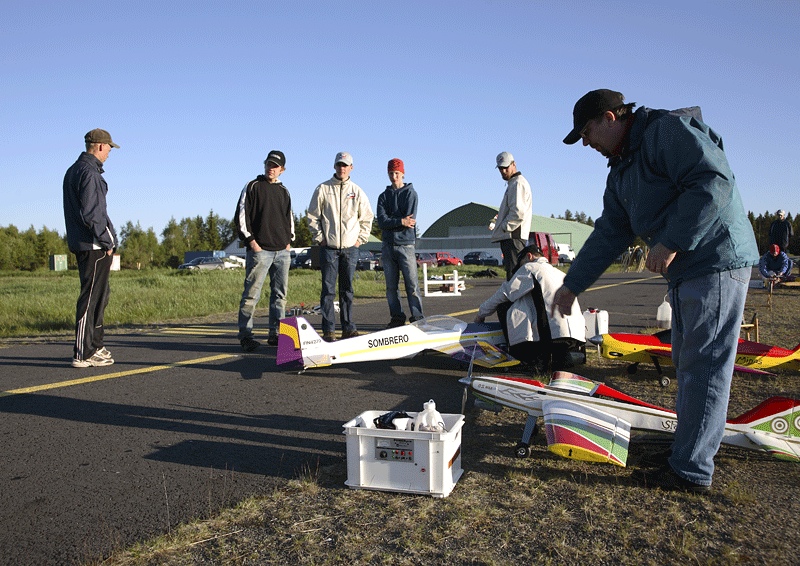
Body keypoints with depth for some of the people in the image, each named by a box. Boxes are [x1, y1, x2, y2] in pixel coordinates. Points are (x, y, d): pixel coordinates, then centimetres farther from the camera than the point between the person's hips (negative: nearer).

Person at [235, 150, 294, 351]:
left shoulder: (284, 191, 17)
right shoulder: (253, 187, 2)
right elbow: (241, 215, -2)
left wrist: (289, 240, 12)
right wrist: (250, 240, -10)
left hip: (282, 251, 6)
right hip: (260, 250, -6)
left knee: (280, 294, 7)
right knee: (252, 293, -7)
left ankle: (275, 334, 15)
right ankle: (245, 335, -1)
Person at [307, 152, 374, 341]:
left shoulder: (357, 191, 8)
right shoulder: (322, 189, 4)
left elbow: (367, 218, 14)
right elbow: (313, 216, 5)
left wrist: (361, 238, 5)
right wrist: (319, 238, -1)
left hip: (350, 248, 2)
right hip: (328, 247, -2)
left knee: (347, 290, 7)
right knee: (328, 289, -3)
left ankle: (348, 328, 13)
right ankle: (328, 330, 1)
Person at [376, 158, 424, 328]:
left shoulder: (410, 193, 5)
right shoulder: (384, 196, 14)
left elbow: (410, 221, -9)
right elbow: (381, 221, -2)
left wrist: (391, 222, -7)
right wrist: (401, 221, -15)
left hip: (405, 245, -4)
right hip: (388, 246, 4)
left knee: (412, 284, -6)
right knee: (391, 286, 6)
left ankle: (417, 318, -1)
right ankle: (397, 318, 13)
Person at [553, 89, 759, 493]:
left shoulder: (669, 130, -11)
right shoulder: (621, 171, 17)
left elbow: (714, 181, -22)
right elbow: (610, 233, 19)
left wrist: (671, 241, -23)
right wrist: (572, 284, 18)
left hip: (716, 263, -10)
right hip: (684, 271, 10)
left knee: (704, 368, -5)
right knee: (687, 364, 15)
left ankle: (692, 471, 4)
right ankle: (686, 449, 27)